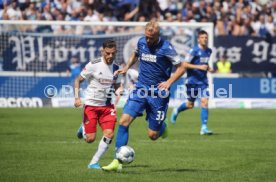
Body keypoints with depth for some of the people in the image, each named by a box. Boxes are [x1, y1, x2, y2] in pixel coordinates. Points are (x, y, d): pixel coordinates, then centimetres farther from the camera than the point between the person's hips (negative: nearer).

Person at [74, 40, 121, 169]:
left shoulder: (116, 68, 3)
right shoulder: (93, 65, -11)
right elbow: (78, 80, -5)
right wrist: (77, 97, -18)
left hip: (107, 106, 4)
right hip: (91, 105, -4)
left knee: (109, 134, -13)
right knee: (90, 139, -5)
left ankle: (94, 163, 1)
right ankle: (83, 129, 33)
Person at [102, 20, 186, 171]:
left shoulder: (166, 48, -13)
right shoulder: (141, 42, 3)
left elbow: (181, 67, -6)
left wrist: (169, 82, -18)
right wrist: (126, 67, 12)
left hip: (158, 93, -4)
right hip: (140, 89, 4)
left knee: (152, 135, 1)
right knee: (124, 121, -15)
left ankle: (162, 127, 40)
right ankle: (117, 161, -12)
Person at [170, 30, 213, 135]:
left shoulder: (209, 51, 7)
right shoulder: (194, 51, -13)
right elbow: (185, 64, -17)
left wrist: (208, 68, 6)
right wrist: (199, 67, -24)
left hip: (203, 81, 4)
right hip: (192, 80, -4)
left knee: (204, 102, -11)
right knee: (190, 105, 9)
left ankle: (204, 128, -9)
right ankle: (176, 111, 41)